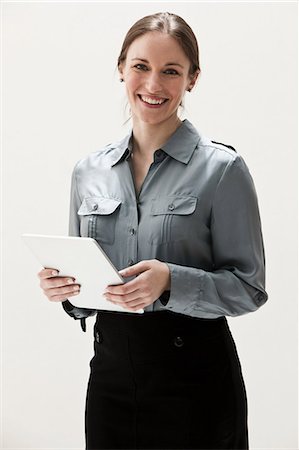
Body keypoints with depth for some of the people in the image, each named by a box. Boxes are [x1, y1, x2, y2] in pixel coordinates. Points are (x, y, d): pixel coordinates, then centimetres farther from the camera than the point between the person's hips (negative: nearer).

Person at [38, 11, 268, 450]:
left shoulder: (223, 169, -8)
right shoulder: (89, 171, 7)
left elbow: (249, 287, -9)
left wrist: (171, 282, -24)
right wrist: (63, 286, -8)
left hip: (194, 369, -4)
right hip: (110, 366, 4)